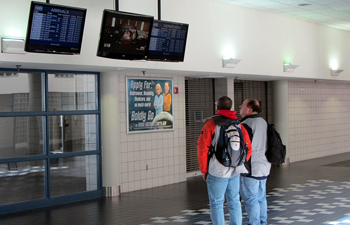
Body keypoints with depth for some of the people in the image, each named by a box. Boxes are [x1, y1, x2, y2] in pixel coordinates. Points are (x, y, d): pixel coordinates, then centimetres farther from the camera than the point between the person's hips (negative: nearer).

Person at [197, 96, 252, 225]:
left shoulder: (211, 124, -7)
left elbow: (202, 148, -10)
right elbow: (248, 148, 8)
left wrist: (204, 170, -1)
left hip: (217, 172, -4)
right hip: (235, 172, 5)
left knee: (216, 203, 3)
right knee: (234, 202, 14)